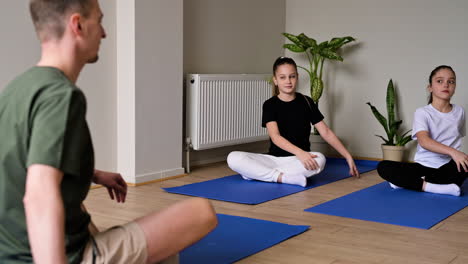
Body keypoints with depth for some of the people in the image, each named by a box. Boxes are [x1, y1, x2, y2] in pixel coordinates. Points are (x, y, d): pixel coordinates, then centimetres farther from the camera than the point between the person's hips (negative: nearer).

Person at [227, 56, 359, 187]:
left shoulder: (306, 102, 5)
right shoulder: (270, 105, 0)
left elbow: (326, 133, 7)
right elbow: (275, 137, -14)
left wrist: (348, 156, 0)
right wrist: (300, 152, -31)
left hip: (299, 161, 1)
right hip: (273, 158, -1)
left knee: (320, 159, -36)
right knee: (233, 158, -25)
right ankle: (284, 177, -27)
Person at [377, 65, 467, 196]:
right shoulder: (422, 112, -5)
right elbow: (423, 141, -23)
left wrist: (456, 155, 5)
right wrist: (452, 151, -37)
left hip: (448, 167, 2)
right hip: (424, 165, -2)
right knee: (383, 167, -24)